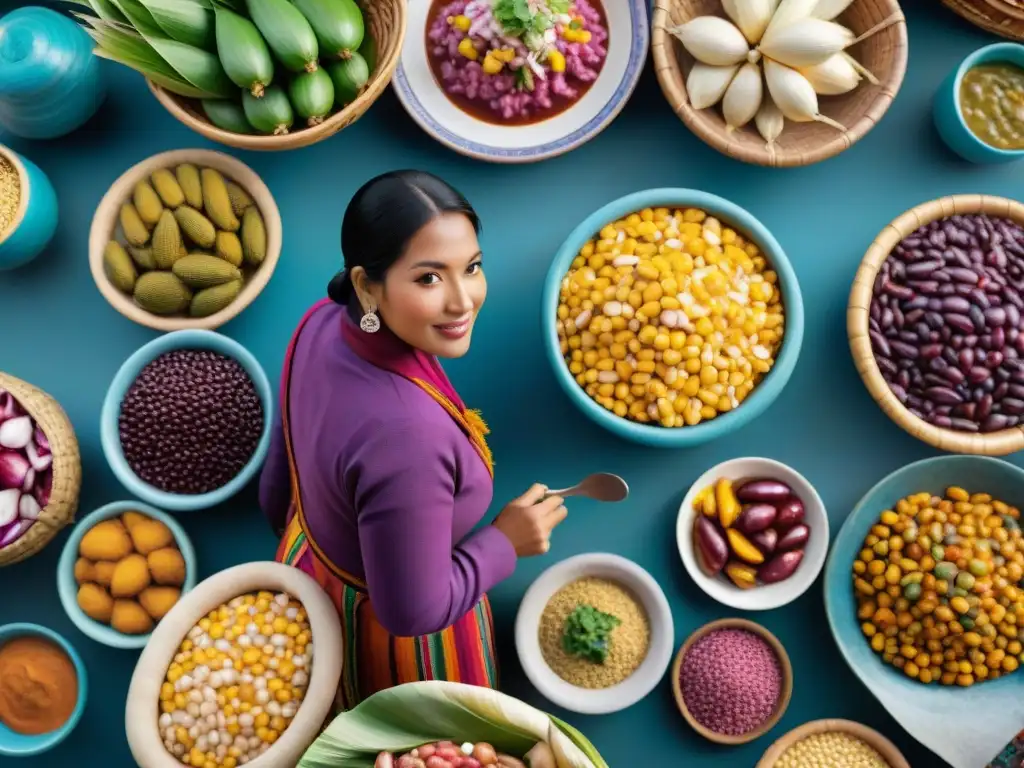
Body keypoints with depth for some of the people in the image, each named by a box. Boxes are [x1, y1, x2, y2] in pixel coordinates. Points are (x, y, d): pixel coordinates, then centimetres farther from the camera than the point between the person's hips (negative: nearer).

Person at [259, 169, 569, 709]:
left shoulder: (323, 323, -18)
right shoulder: (406, 433, -43)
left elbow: (281, 481, -2)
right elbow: (413, 610, -30)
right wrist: (506, 541, -17)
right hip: (385, 632, -6)